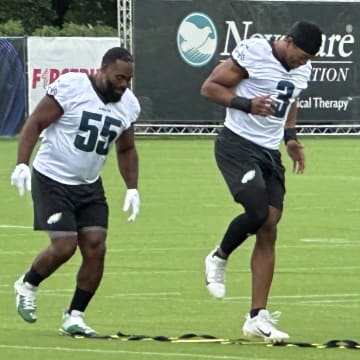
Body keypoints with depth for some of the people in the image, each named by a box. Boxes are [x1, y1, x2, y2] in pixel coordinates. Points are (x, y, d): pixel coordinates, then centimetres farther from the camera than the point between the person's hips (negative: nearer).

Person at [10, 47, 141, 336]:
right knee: (65, 246, -14)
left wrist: (132, 188, 8)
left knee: (96, 249, -5)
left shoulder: (129, 105, 2)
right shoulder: (69, 87, -17)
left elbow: (126, 150, 17)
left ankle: (74, 316, 8)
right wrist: (22, 164, -23)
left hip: (89, 186, 6)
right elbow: (35, 123, -13)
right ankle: (27, 286, 15)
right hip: (52, 181, -6)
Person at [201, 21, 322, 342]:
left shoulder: (302, 69, 10)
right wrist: (247, 104, -24)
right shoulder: (253, 53, -13)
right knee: (258, 212, -25)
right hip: (237, 145, -7)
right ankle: (219, 258, 6)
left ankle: (258, 317, 2)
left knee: (268, 232, 0)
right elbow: (210, 87, -10)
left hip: (270, 152, 7)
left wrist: (290, 136, 12)